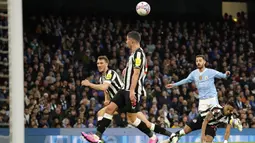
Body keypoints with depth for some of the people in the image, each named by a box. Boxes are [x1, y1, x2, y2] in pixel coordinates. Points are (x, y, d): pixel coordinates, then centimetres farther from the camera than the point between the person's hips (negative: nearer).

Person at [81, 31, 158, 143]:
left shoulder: (138, 53, -12)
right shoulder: (134, 53, 18)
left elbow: (136, 73, -21)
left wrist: (132, 91, -26)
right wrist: (127, 70, 20)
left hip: (133, 91, -10)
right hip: (126, 89, 10)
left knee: (131, 118, -4)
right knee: (110, 108, -1)